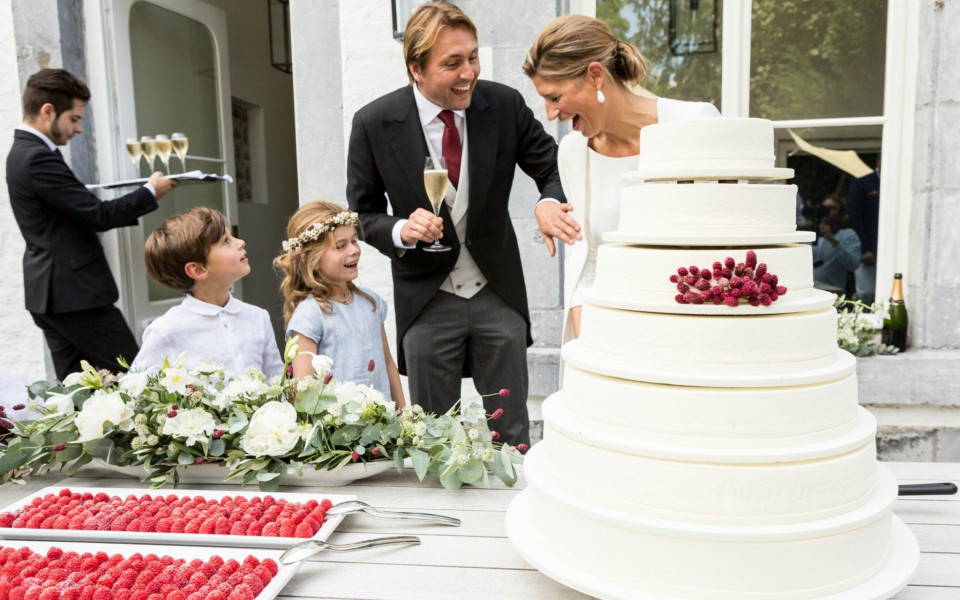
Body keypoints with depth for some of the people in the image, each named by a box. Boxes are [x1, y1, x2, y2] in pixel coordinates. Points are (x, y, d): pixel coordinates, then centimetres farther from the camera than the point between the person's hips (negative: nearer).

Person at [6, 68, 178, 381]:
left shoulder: (23, 152, 14)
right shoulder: (39, 158, -17)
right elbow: (98, 215, -18)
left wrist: (135, 204, 10)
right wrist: (150, 192, -6)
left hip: (51, 293, 10)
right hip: (76, 293, -10)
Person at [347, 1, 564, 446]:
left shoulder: (504, 105, -8)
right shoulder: (374, 124, -10)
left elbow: (553, 168, 0)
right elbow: (363, 213, 0)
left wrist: (550, 203, -23)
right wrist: (402, 230, -22)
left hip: (499, 293, 2)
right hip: (427, 300, -1)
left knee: (511, 434, 13)